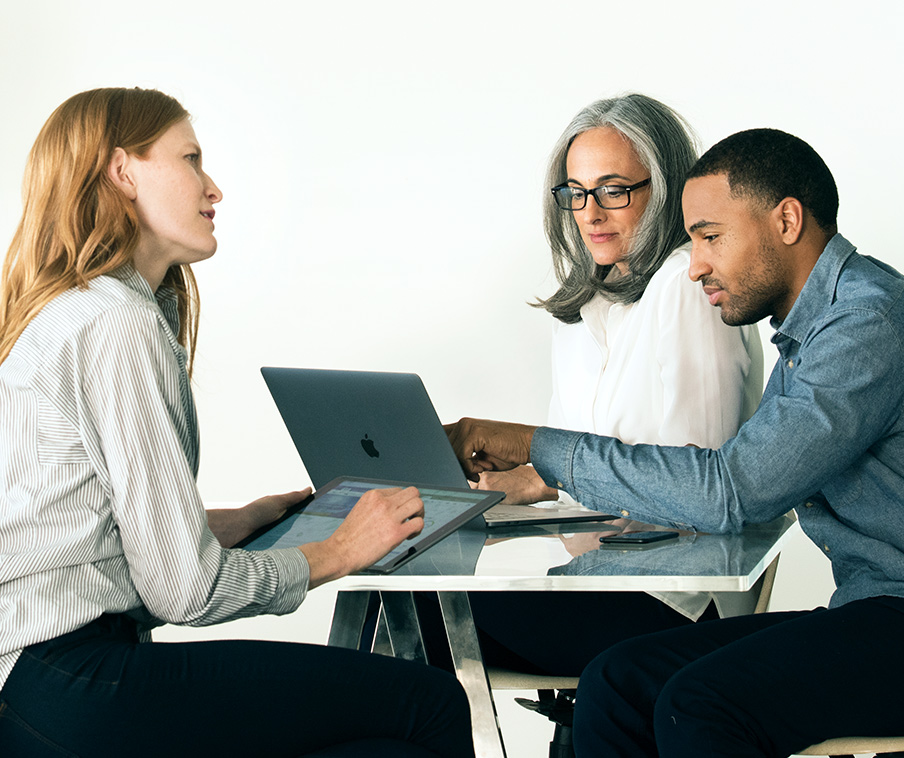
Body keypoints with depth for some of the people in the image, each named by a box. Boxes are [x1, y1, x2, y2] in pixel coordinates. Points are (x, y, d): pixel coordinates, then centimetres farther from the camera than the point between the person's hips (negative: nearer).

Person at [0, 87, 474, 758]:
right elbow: (185, 587, -15)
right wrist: (340, 551, -1)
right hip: (71, 692, -10)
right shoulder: (118, 323, -14)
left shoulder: (63, 311, 17)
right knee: (430, 701, -8)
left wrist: (245, 519, 19)